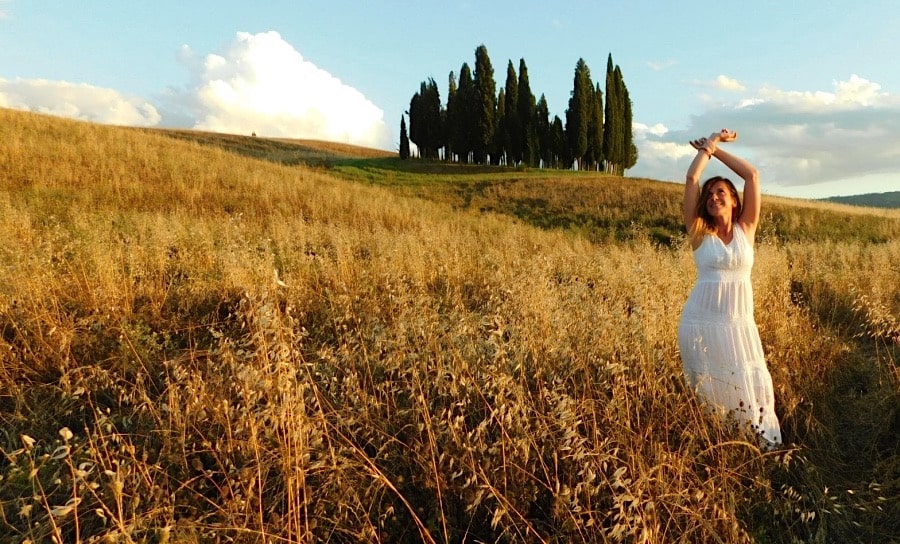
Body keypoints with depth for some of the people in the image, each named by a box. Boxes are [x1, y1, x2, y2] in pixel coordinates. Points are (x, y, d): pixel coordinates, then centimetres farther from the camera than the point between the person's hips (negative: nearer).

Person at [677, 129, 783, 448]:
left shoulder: (746, 229, 5)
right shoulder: (699, 232, 1)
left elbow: (752, 175, 1)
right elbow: (691, 179, -6)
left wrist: (716, 149, 6)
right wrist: (708, 146, 5)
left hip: (739, 323, 2)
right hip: (701, 323, -1)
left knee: (750, 388, 5)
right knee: (710, 389, 7)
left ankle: (764, 445, 22)